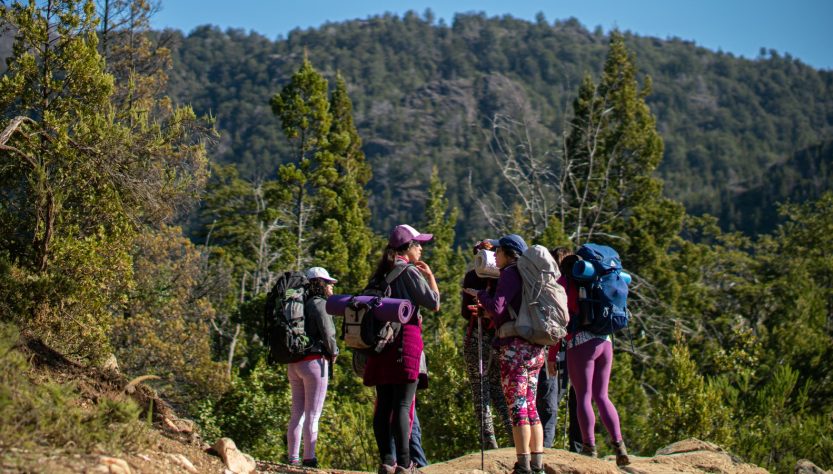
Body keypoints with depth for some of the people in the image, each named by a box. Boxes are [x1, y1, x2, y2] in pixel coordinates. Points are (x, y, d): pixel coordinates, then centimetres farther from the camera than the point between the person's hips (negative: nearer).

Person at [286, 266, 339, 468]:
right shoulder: (319, 304, -8)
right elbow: (327, 332, -17)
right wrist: (333, 353, -1)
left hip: (293, 364, 7)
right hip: (315, 361, -7)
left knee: (296, 413, 10)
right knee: (312, 414, -4)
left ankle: (293, 458, 11)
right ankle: (309, 458, -6)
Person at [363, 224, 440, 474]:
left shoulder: (381, 274, 16)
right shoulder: (410, 271, -4)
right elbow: (434, 304, -5)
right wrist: (430, 275, 7)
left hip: (380, 340, 7)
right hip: (405, 337, -7)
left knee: (384, 404, 6)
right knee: (403, 405, -9)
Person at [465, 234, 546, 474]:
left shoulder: (510, 274, -7)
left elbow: (497, 308, -17)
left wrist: (480, 294, 0)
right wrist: (488, 311, 21)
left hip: (516, 347, -9)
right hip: (535, 348, 9)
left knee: (517, 407, -7)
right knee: (530, 406, 12)